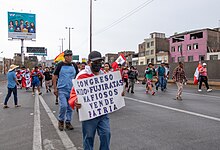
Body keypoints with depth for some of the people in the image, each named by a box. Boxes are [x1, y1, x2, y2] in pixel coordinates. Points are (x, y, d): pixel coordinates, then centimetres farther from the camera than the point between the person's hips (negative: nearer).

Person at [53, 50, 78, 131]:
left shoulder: (74, 66, 8)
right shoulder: (60, 65, -2)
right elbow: (54, 77, 0)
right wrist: (55, 88, -5)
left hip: (72, 90, 4)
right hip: (62, 89, -3)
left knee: (70, 107, 8)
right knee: (63, 106, -12)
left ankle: (68, 122, 24)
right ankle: (61, 120, 12)